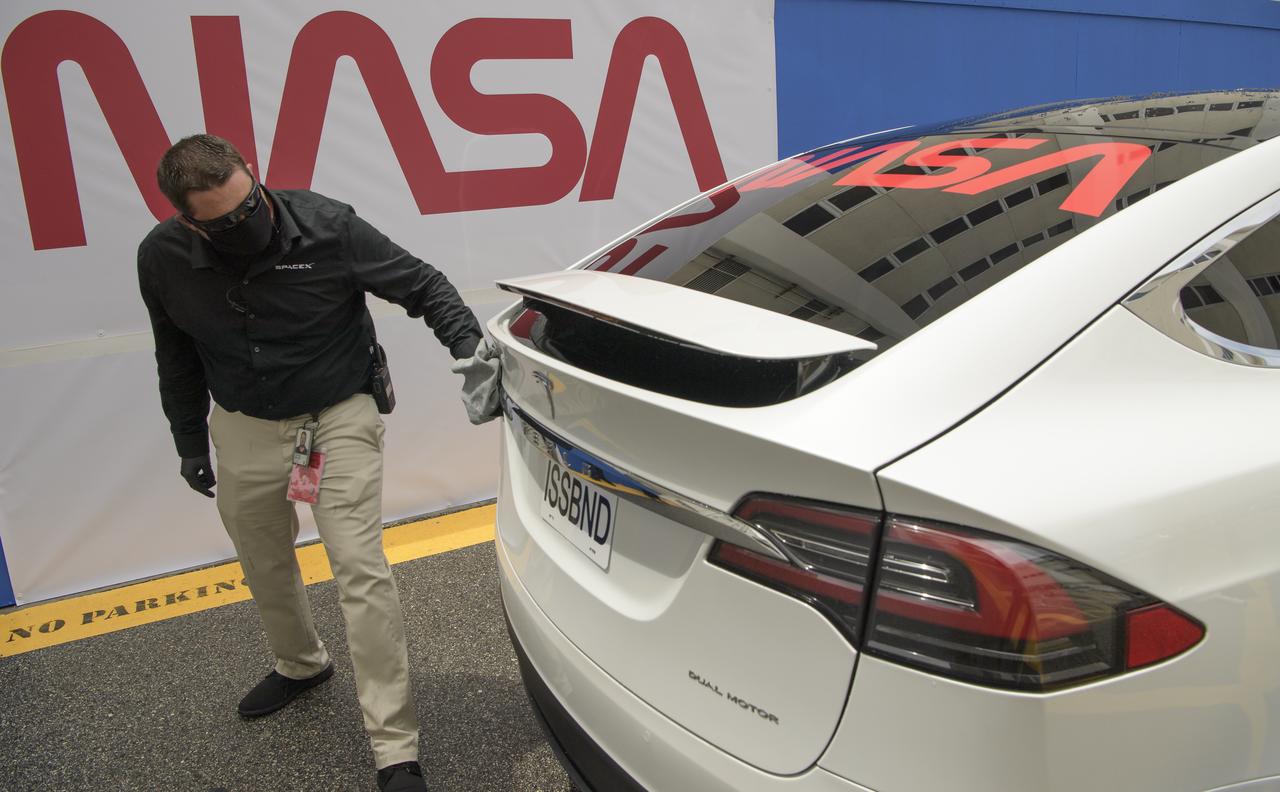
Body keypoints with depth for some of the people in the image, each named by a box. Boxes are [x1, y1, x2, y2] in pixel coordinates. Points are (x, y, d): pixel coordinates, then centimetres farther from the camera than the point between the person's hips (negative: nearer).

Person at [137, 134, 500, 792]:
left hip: (340, 417, -4)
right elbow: (177, 358, 8)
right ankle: (299, 664, 52)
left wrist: (468, 344, -26)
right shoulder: (162, 260, -10)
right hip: (245, 429, 4)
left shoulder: (327, 227, -21)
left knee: (361, 571, -12)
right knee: (265, 566, 20)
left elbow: (421, 284, -11)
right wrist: (189, 441, 14)